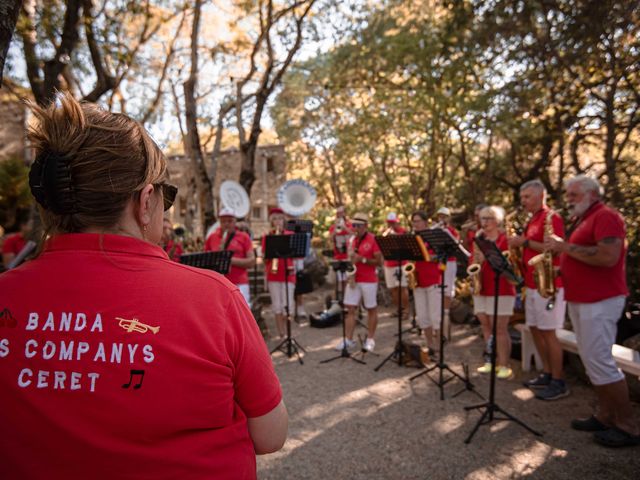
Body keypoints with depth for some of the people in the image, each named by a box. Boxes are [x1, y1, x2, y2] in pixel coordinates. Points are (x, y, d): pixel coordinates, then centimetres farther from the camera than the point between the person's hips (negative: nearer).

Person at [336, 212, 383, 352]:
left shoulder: (373, 239, -8)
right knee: (350, 309, 3)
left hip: (369, 280, -5)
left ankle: (370, 339, 18)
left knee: (371, 310, 7)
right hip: (353, 279, 6)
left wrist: (362, 259, -19)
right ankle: (348, 339, 9)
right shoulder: (352, 239, 10)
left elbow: (379, 261, -11)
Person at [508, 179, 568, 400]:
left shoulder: (551, 217, -11)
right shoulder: (532, 221, 18)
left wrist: (525, 242, -19)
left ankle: (559, 382, 6)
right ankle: (547, 374, 23)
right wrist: (520, 246, 6)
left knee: (548, 332, -5)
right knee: (535, 329, 12)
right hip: (533, 284, 9)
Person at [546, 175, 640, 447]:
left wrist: (565, 247, -20)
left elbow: (608, 257, -25)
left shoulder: (606, 216, -11)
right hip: (580, 300, 10)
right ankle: (606, 416, 21)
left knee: (599, 361, -8)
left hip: (600, 301, -10)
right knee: (590, 360, 12)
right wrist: (561, 266, 8)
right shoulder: (583, 221, 19)